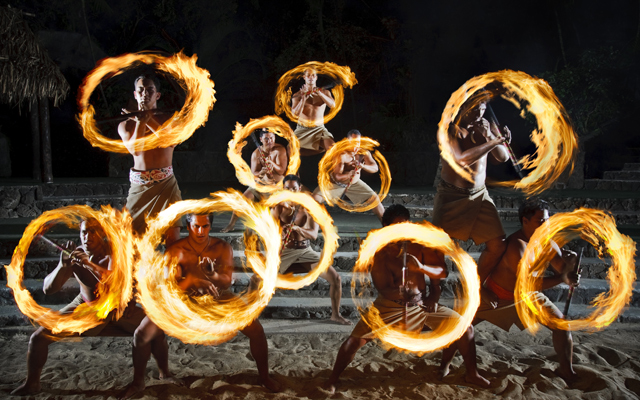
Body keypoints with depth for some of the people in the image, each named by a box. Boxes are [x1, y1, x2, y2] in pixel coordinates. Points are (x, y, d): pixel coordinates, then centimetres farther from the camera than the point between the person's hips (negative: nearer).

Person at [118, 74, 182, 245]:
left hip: (166, 184, -1)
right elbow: (134, 149, -11)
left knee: (172, 239, -9)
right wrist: (141, 121, -18)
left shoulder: (168, 119, 7)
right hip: (139, 185, 1)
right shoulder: (125, 124, 7)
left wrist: (149, 120, -18)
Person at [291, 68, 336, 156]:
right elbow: (296, 113, -11)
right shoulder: (297, 95, 2)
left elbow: (333, 105, -14)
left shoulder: (324, 92, 6)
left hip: (319, 129, 0)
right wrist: (304, 98, -20)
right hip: (302, 129, 0)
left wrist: (319, 93, -23)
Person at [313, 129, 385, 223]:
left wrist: (362, 165, -45)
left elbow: (375, 168, -26)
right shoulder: (341, 155, -29)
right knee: (316, 198, -22)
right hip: (336, 184, -3)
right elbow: (337, 176, -33)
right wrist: (350, 174, -51)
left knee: (375, 199, -8)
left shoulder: (363, 153, -17)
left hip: (354, 183, 3)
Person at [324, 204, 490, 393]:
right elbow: (382, 288, -21)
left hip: (421, 302, 2)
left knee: (465, 327, -6)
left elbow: (442, 272, -11)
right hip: (390, 305, -2)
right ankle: (332, 380, 5)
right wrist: (399, 292, -44)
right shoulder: (379, 250, -19)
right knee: (356, 339, -17)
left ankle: (472, 374, 18)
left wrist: (421, 267, -31)